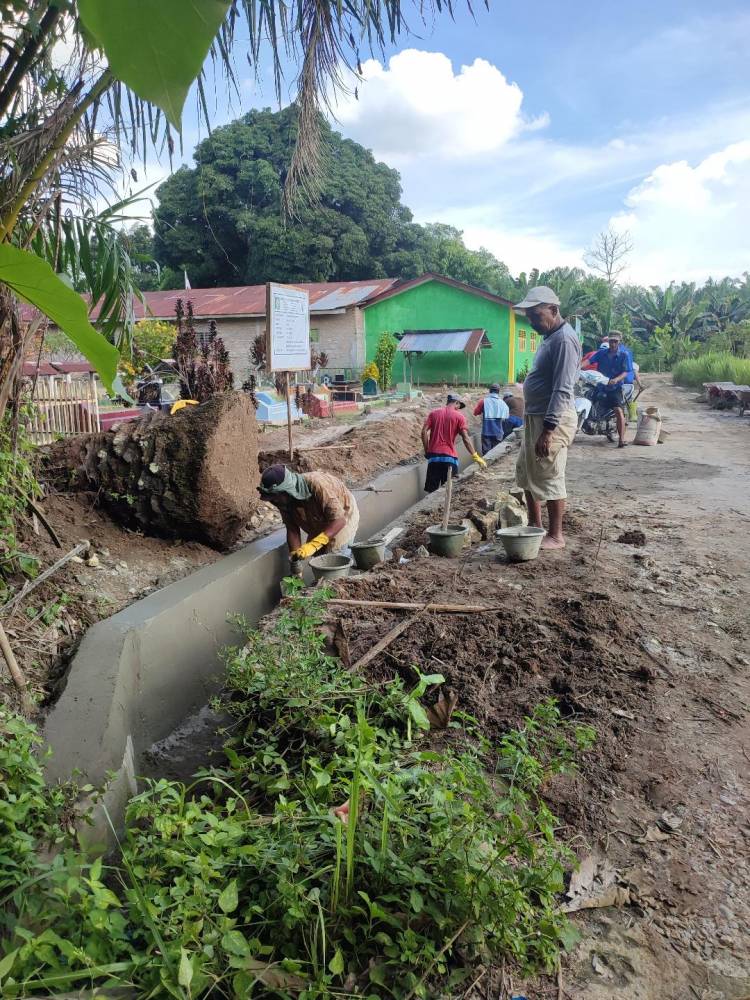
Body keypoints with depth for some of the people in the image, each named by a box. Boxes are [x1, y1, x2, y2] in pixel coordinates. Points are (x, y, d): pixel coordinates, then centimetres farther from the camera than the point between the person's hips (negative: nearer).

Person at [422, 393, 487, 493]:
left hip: (433, 455, 3)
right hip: (449, 457, -3)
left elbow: (424, 432, -1)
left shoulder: (433, 413, 9)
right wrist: (476, 457, -6)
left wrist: (427, 451, 6)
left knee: (431, 490, 6)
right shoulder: (459, 416, 0)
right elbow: (465, 438, -7)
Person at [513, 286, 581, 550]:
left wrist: (548, 430, -27)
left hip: (553, 419, -11)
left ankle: (556, 536, 9)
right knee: (526, 472, 18)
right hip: (535, 416, 11)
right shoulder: (550, 337, 15)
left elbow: (562, 390, -24)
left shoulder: (564, 340, -17)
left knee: (550, 478, -3)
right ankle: (535, 526, 30)